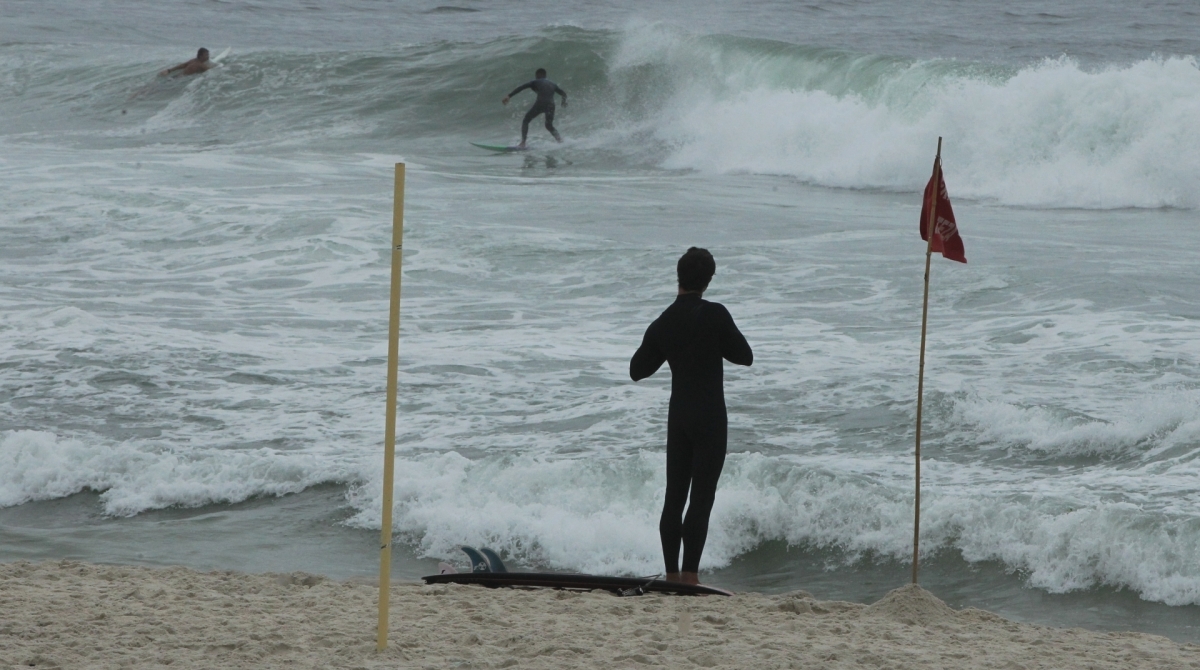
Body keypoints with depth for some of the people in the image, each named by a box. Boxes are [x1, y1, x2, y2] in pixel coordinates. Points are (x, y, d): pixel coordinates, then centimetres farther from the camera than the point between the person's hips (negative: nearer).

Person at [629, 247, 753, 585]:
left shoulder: (662, 323, 3)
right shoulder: (714, 315, -12)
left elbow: (638, 370, 12)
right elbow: (744, 356, -4)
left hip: (678, 416, 5)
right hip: (709, 417, -5)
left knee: (674, 496, 10)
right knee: (702, 497, -5)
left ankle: (672, 575, 11)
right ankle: (690, 575, -10)